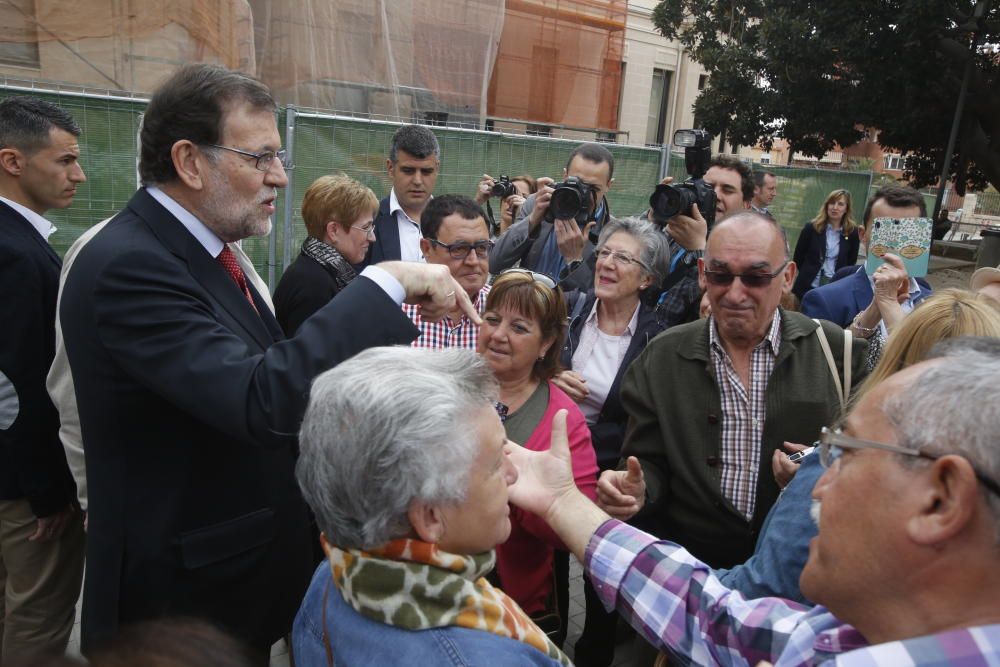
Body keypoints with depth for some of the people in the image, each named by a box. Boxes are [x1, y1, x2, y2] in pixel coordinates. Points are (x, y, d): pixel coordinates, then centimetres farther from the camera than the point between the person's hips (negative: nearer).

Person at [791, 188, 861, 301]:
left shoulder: (852, 232, -1)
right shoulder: (811, 227, -3)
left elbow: (851, 262, 8)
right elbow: (798, 258, 3)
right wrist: (808, 274, 8)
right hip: (807, 286, 0)